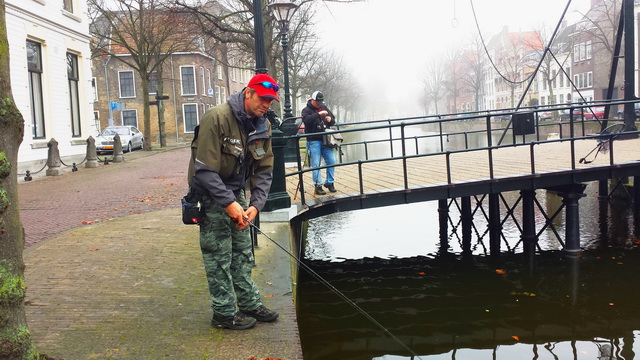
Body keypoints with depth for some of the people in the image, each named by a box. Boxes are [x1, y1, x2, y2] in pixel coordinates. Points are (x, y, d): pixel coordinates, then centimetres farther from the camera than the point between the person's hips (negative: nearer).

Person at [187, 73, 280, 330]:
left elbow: (264, 170, 1)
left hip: (236, 192, 7)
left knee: (243, 252, 13)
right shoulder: (217, 118, -23)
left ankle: (250, 304, 24)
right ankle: (224, 313, 8)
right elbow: (205, 169, -26)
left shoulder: (263, 126, -1)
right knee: (219, 255, -3)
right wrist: (229, 203, -28)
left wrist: (256, 204, -13)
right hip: (210, 193, -7)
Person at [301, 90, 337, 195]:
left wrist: (330, 120, -3)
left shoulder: (324, 108, 15)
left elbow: (333, 121, 20)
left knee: (332, 161, 2)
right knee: (316, 164, -4)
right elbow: (306, 120, -24)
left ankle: (330, 183, 15)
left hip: (325, 140, 5)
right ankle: (318, 186, 1)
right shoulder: (306, 110, -2)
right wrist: (318, 114, -30)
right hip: (313, 141, -5)